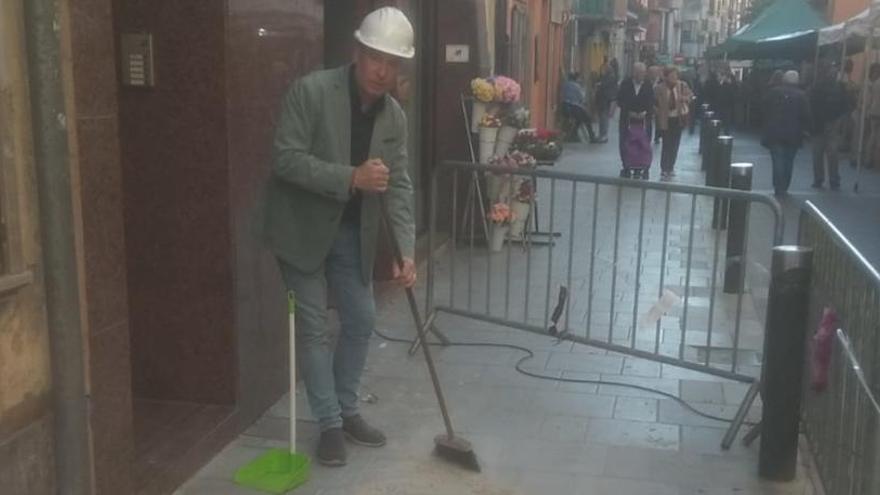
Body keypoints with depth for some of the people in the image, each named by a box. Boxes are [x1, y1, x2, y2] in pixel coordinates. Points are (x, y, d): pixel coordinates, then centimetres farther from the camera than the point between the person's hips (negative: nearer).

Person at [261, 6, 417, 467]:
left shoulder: (395, 116, -2)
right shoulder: (310, 91, -19)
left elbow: (398, 186, -2)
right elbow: (285, 158, -23)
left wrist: (406, 251, -11)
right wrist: (352, 178, -32)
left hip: (352, 231, 6)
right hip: (303, 227, -5)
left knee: (361, 320, 10)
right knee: (313, 327, 0)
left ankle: (347, 409, 28)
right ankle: (330, 423, 14)